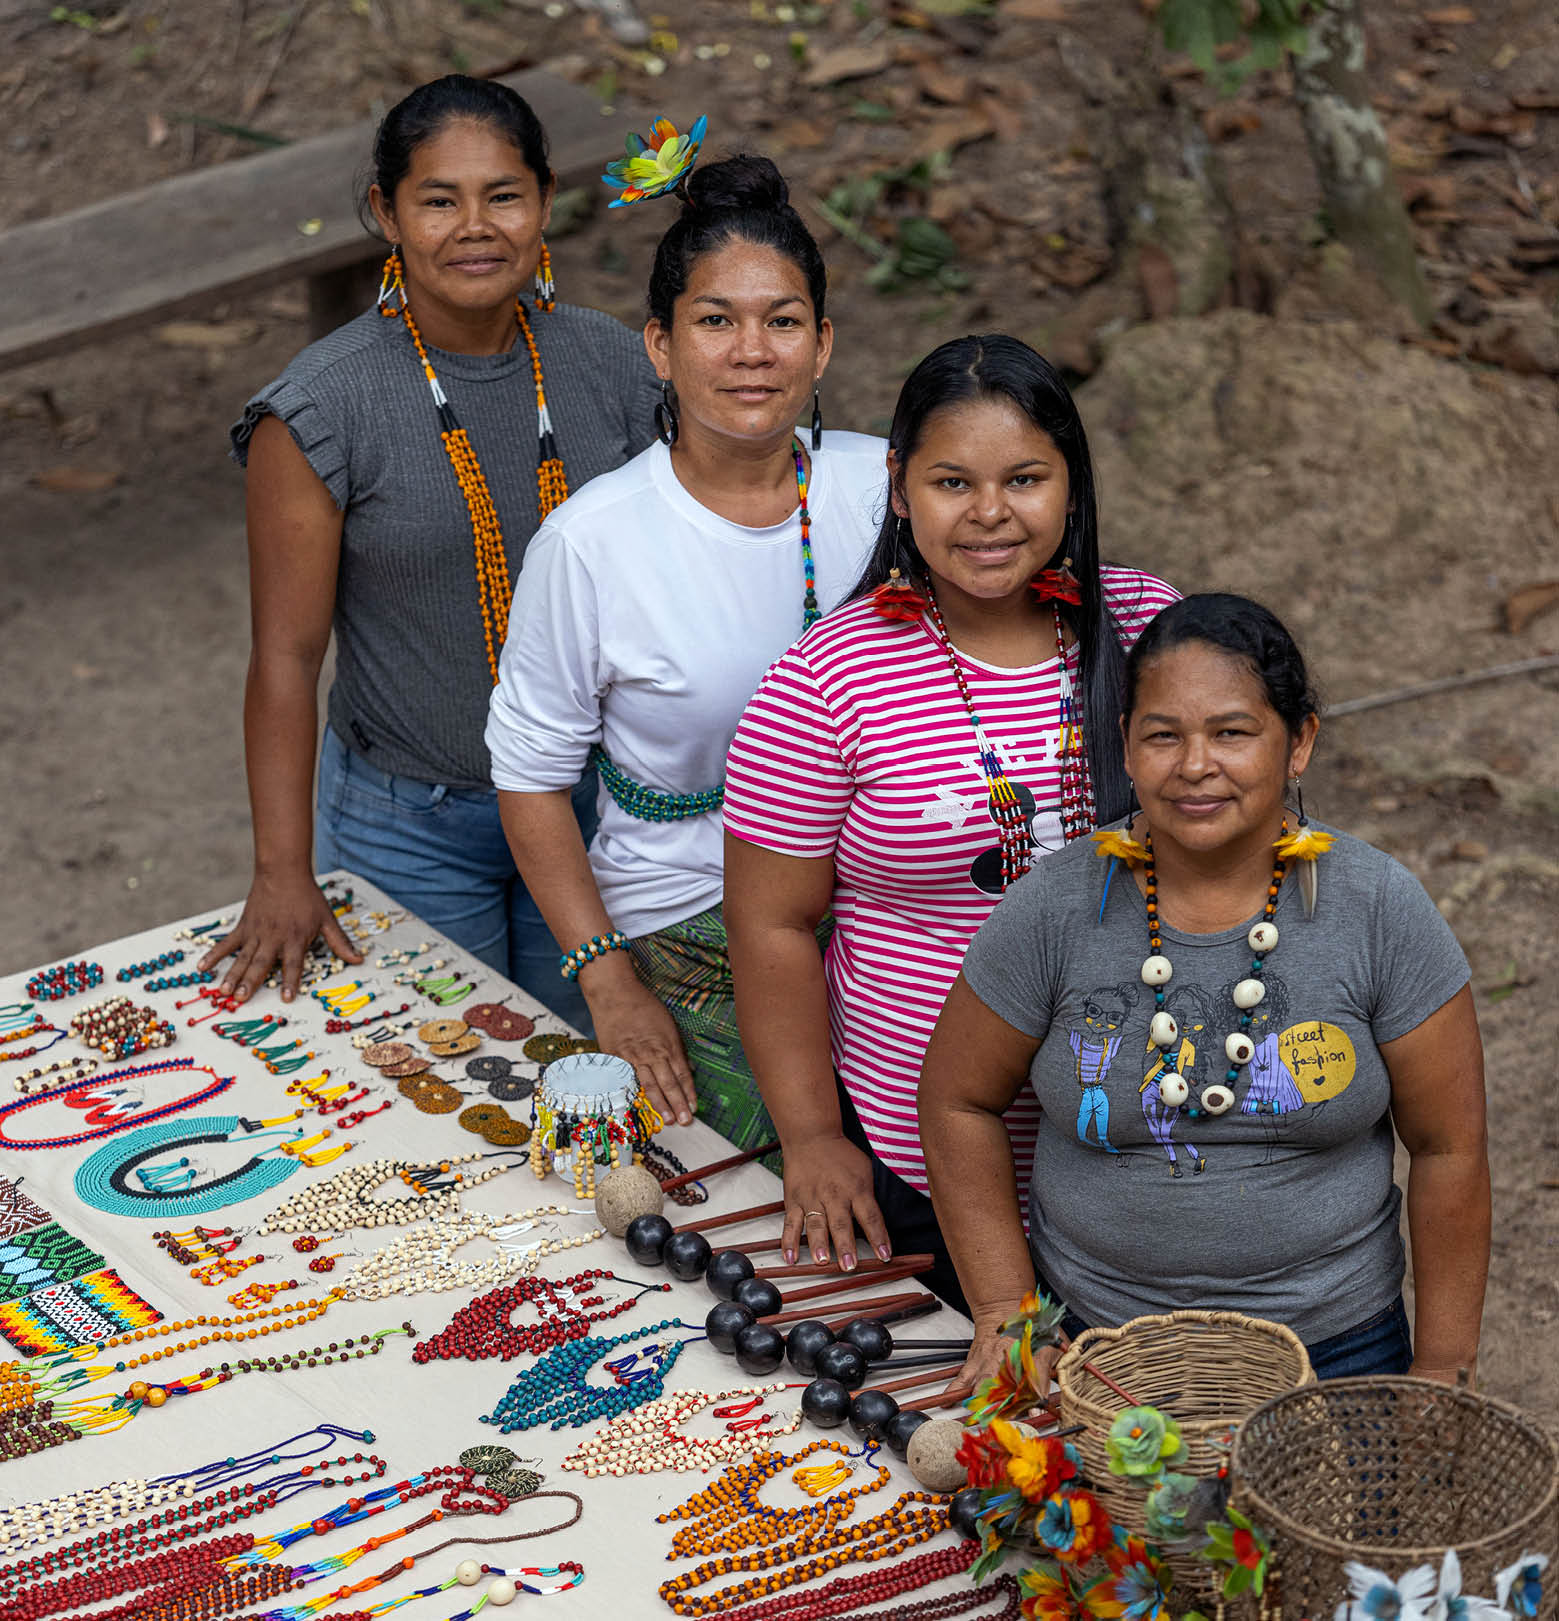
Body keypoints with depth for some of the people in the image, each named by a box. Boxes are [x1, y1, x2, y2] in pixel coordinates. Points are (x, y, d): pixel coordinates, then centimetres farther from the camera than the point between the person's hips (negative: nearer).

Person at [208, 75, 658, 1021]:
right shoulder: (322, 409, -16)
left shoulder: (614, 368, -5)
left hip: (594, 804, 3)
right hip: (411, 826, -3)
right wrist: (283, 872, -16)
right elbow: (287, 656, -13)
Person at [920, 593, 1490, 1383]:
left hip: (1335, 1351, 0)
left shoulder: (1380, 910, -11)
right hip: (1089, 1344, 0)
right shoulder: (1054, 910, -10)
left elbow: (1447, 1149, -5)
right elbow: (958, 1103, 1)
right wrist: (1004, 1315, -4)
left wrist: (1439, 1377, -4)